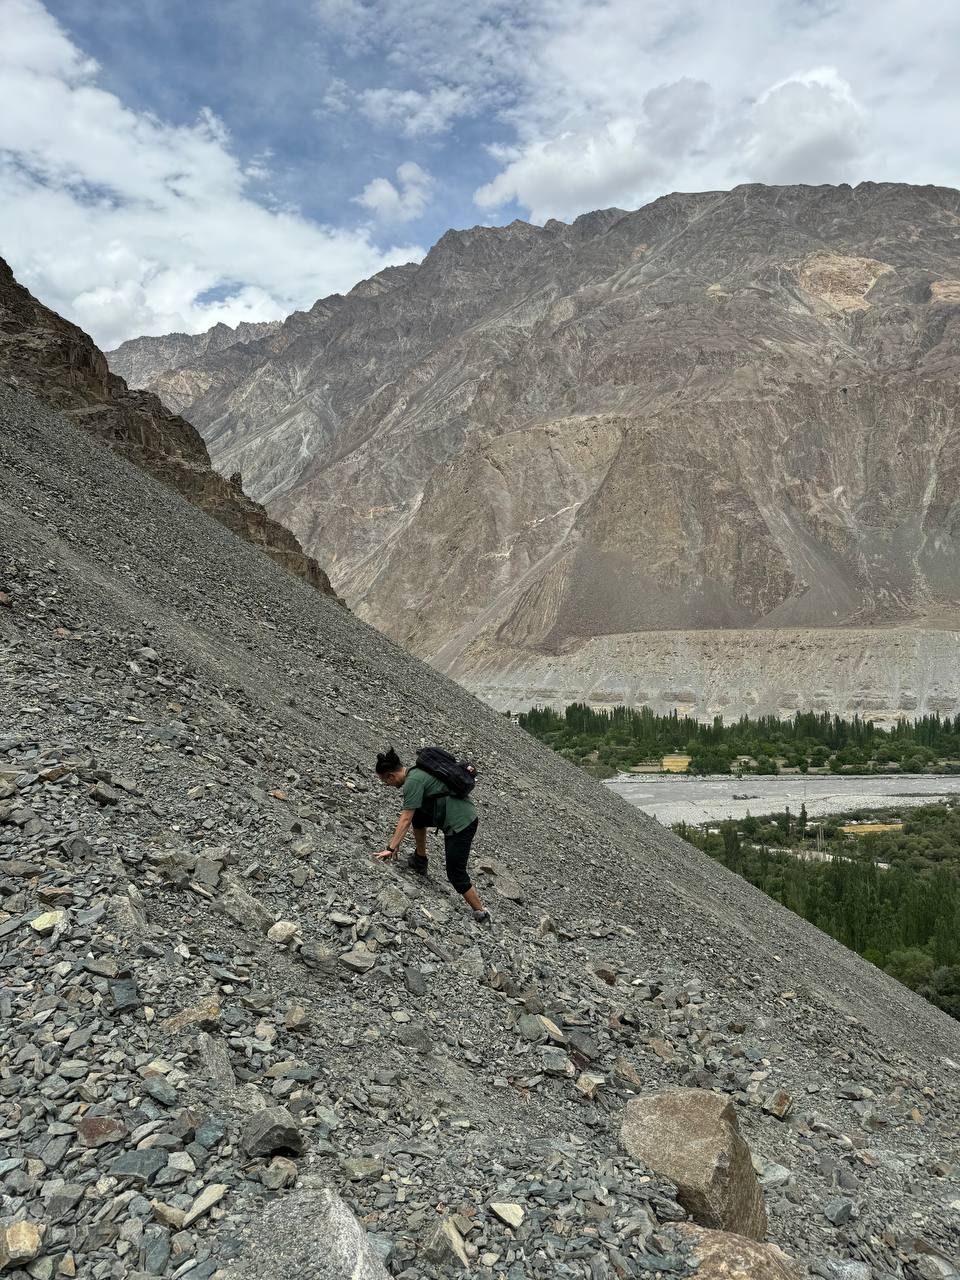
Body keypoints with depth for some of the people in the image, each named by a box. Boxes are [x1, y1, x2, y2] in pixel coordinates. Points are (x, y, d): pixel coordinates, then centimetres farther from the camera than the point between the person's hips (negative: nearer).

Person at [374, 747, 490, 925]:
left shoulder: (413, 781, -16)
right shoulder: (416, 773, 14)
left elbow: (405, 820, -16)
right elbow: (409, 816, 21)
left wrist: (391, 848, -11)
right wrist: (397, 843, 22)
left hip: (461, 823, -10)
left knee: (456, 875, -3)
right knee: (417, 816, 23)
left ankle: (481, 915, 5)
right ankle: (420, 862, 31)